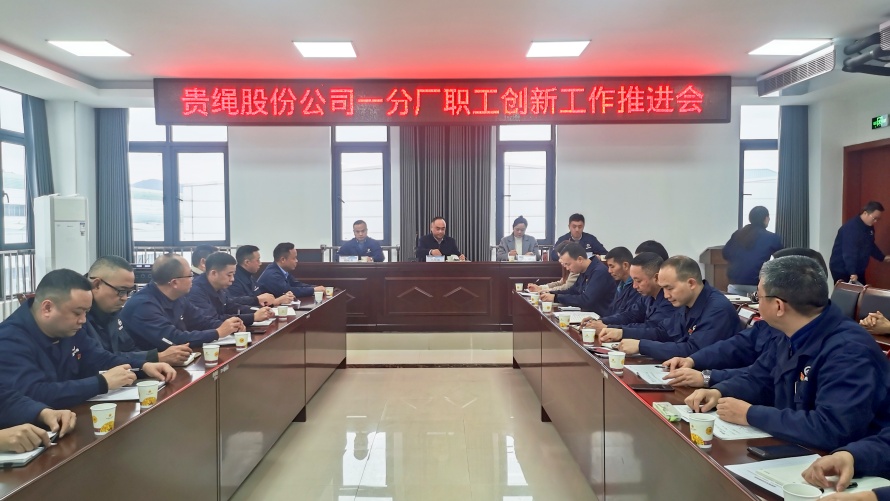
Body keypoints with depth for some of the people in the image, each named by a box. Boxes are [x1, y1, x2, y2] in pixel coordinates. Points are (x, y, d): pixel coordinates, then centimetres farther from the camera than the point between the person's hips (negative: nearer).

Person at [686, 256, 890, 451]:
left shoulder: (848, 350, -27)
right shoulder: (794, 337, 2)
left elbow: (832, 429, -37)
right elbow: (758, 379, 16)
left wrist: (750, 415, -26)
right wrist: (719, 392, -5)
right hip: (793, 451, 8)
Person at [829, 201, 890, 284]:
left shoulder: (869, 227, 5)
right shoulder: (851, 228, -25)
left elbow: (870, 246, 25)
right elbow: (849, 253, -33)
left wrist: (883, 258, 20)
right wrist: (852, 273, -39)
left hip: (858, 269, 9)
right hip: (841, 270, -9)